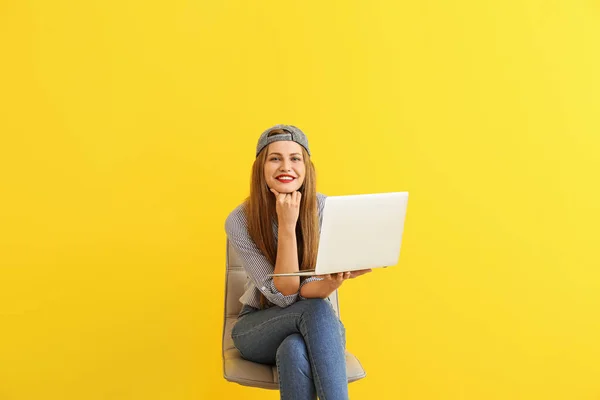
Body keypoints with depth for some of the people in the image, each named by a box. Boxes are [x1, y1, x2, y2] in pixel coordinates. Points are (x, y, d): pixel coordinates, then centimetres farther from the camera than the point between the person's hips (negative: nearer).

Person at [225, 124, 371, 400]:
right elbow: (283, 295, -21)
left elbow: (310, 291, -18)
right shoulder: (239, 221, -16)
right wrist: (287, 225, -31)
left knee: (295, 351, -37)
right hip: (259, 330, 0)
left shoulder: (325, 209, -14)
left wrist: (335, 280, -42)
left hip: (313, 326, 1)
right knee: (315, 311, -33)